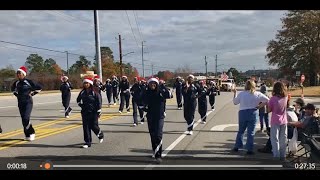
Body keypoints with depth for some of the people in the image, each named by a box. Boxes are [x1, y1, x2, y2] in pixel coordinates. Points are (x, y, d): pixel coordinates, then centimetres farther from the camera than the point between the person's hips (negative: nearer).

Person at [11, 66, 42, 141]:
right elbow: (12, 89, 28)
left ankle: (31, 133, 1)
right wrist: (16, 94, 14)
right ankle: (28, 135, 19)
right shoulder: (16, 83, 5)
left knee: (26, 118, -18)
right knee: (23, 119, 7)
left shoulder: (29, 82, -10)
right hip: (20, 103, 6)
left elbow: (39, 88, -5)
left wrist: (32, 93, -6)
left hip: (28, 102, -5)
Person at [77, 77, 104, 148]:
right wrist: (81, 105, 8)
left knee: (93, 126, -1)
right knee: (86, 127, 3)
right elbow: (78, 100, 23)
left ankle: (100, 135, 30)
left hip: (93, 112, -4)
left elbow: (99, 102, -10)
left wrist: (99, 112, -11)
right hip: (85, 112, 4)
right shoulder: (82, 92, 4)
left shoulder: (95, 92, -10)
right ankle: (87, 142, 10)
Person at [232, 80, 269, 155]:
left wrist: (235, 93, 13)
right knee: (251, 132, 4)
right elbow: (267, 100, -3)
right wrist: (259, 106, 0)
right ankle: (249, 149, 7)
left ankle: (237, 146, 21)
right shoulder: (257, 94, -3)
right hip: (253, 113, -1)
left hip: (243, 113, 1)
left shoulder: (241, 94, -5)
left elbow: (235, 102, 5)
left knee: (241, 131, 15)